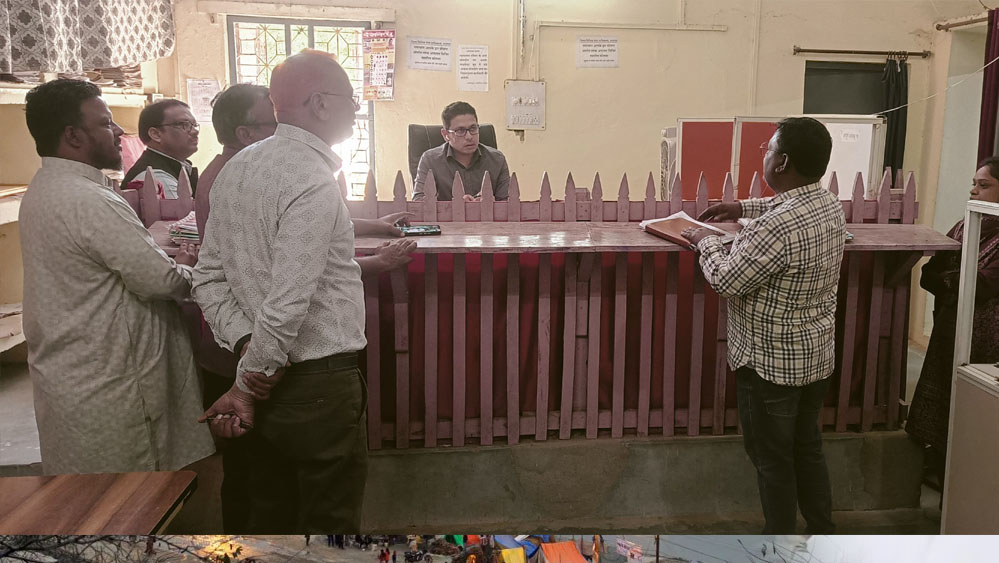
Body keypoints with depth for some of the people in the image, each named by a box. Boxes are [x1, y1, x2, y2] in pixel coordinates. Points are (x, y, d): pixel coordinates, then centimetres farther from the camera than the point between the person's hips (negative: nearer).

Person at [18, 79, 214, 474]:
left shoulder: (43, 190, 12)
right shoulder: (88, 201, -22)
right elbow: (159, 281, -21)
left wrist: (166, 262, 3)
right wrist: (183, 270, 0)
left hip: (65, 376, 10)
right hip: (102, 390, -10)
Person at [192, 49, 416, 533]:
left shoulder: (235, 170, 6)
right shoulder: (314, 184, -21)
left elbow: (209, 279, 6)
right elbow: (286, 306, -25)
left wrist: (246, 347, -3)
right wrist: (246, 386, -13)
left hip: (268, 381, 9)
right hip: (317, 383, -8)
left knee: (270, 513, 23)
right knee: (329, 518, 10)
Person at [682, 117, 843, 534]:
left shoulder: (777, 228, -30)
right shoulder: (830, 205, 0)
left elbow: (726, 280, -22)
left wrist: (705, 241, -6)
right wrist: (744, 208, 18)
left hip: (772, 363, -8)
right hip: (817, 356, 9)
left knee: (772, 457, 9)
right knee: (808, 447, 22)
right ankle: (824, 535, 35)